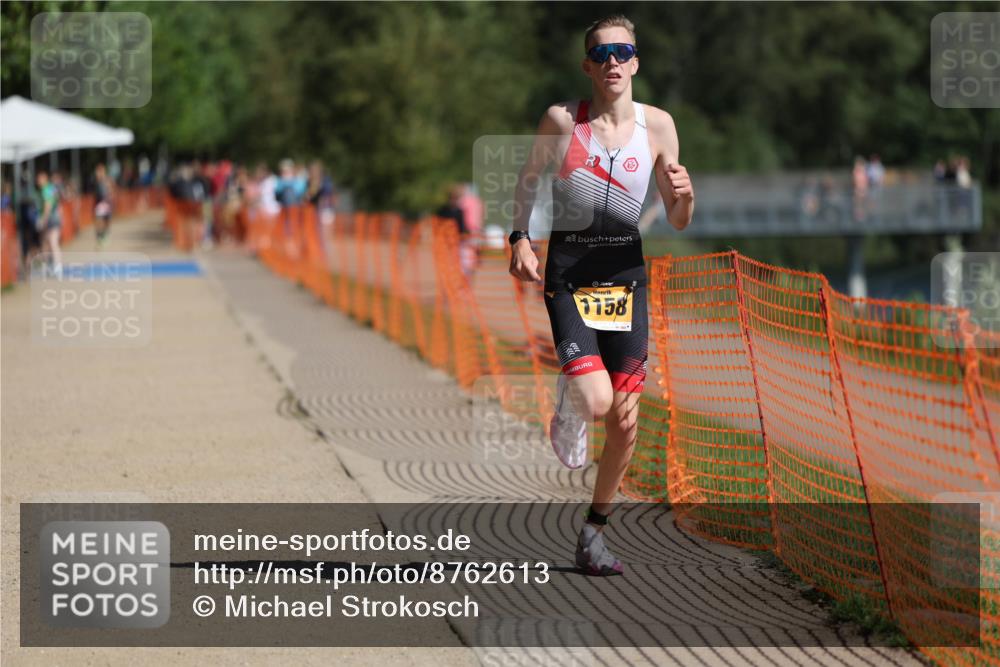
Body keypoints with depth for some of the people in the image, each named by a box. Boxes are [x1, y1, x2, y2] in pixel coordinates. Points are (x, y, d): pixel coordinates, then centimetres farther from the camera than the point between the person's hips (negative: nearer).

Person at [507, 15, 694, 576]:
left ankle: (595, 529, 22)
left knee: (626, 420, 3)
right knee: (596, 401, -21)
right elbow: (528, 181, 9)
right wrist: (520, 239, -5)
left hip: (625, 273, 3)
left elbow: (677, 223, 4)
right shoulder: (561, 120, -7)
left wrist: (684, 197, -17)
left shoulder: (658, 125, -1)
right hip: (567, 271, -3)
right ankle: (568, 402, 17)